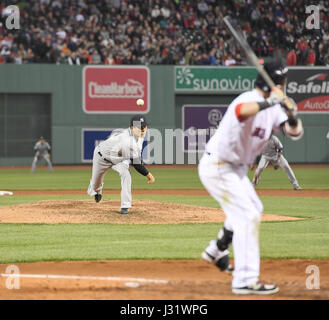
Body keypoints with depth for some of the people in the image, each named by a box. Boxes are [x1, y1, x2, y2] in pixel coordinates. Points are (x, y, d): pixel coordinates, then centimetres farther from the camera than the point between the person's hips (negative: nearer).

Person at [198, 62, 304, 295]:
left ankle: (216, 251, 44)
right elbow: (243, 111, -50)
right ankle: (245, 281, -16)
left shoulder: (274, 107, 2)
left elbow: (295, 133, -6)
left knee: (254, 209, 27)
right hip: (217, 168, -10)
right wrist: (269, 102, -56)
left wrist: (293, 116, -25)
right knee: (247, 216, -15)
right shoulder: (248, 100, -25)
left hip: (236, 168, 10)